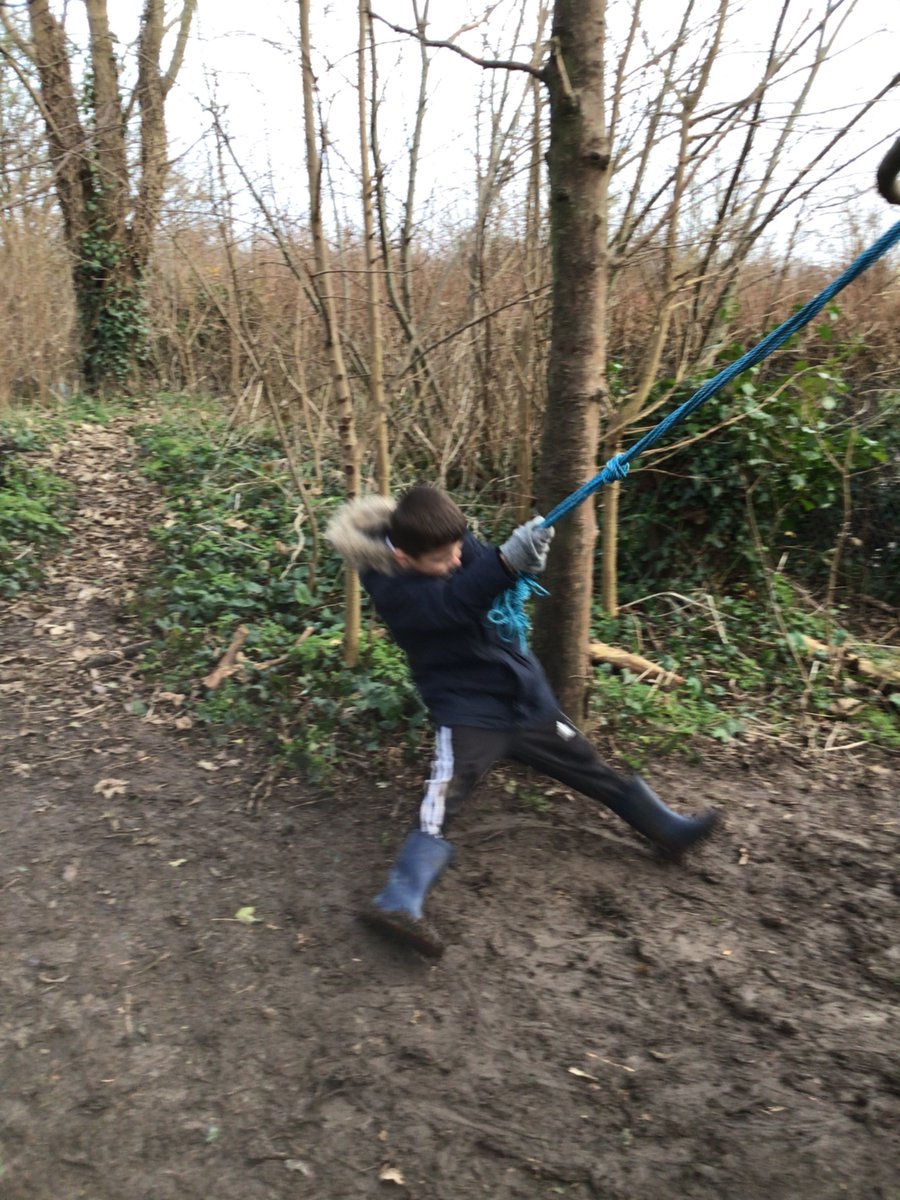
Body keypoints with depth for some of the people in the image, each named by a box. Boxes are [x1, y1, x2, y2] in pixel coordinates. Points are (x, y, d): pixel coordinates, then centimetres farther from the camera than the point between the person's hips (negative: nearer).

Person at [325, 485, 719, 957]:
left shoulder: (455, 543, -5)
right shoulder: (393, 590, -21)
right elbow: (451, 602, -37)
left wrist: (527, 559, -25)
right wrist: (508, 558, -53)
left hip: (523, 693, 6)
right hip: (467, 708, -5)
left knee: (592, 769, 17)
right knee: (441, 804, -23)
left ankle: (667, 827, 32)